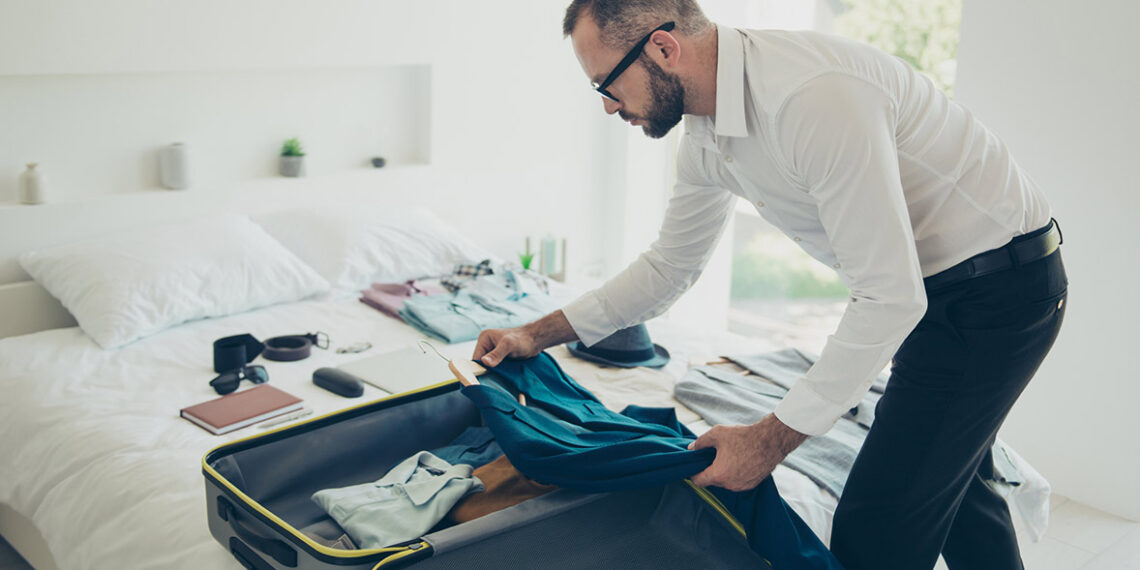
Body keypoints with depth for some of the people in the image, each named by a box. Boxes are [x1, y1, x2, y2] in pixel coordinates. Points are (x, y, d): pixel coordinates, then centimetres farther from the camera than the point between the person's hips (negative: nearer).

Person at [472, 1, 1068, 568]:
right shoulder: (704, 138, -2)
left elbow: (889, 298, -31)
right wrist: (539, 333, 6)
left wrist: (770, 438, -26)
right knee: (951, 486, 27)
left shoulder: (815, 97, -33)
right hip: (933, 290, 9)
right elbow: (669, 264, 11)